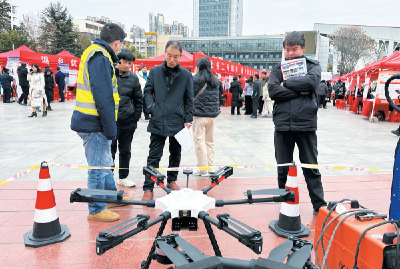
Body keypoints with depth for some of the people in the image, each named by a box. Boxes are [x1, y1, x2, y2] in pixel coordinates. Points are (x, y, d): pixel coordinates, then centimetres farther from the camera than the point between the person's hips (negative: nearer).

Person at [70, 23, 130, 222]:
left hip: (92, 122, 11)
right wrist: (110, 128, -21)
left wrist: (109, 126, 20)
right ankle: (96, 210, 14)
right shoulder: (100, 58, -17)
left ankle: (112, 197, 37)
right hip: (94, 125, -11)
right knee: (98, 167, 0)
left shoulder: (96, 54, 17)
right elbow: (103, 97, -24)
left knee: (105, 163, 21)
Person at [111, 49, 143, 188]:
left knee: (125, 150, 13)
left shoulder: (133, 78, 5)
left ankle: (123, 177, 27)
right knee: (110, 150, 3)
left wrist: (135, 118, 7)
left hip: (128, 121, 3)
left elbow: (138, 100, 13)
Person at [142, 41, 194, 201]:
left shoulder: (186, 75, 3)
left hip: (178, 122, 1)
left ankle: (172, 180, 32)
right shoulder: (155, 71, 3)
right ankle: (148, 188, 5)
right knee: (154, 156, -1)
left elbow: (189, 99, 7)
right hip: (158, 122, -1)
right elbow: (147, 91, 9)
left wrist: (188, 120, 1)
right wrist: (151, 107, -8)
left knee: (175, 154, 14)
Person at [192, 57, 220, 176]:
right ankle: (210, 167, 20)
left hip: (199, 114, -5)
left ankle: (203, 169, 1)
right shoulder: (215, 81, 10)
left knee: (199, 141, 0)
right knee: (209, 141, 14)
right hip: (212, 115, 5)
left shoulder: (195, 79, -6)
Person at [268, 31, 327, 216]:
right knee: (283, 169, 9)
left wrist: (286, 84, -7)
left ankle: (319, 205, 18)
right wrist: (299, 91, -8)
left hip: (306, 124, -1)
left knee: (311, 168, 6)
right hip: (283, 125, 2)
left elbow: (312, 81, -13)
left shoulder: (313, 66, 10)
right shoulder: (278, 69, 12)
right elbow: (273, 91, -5)